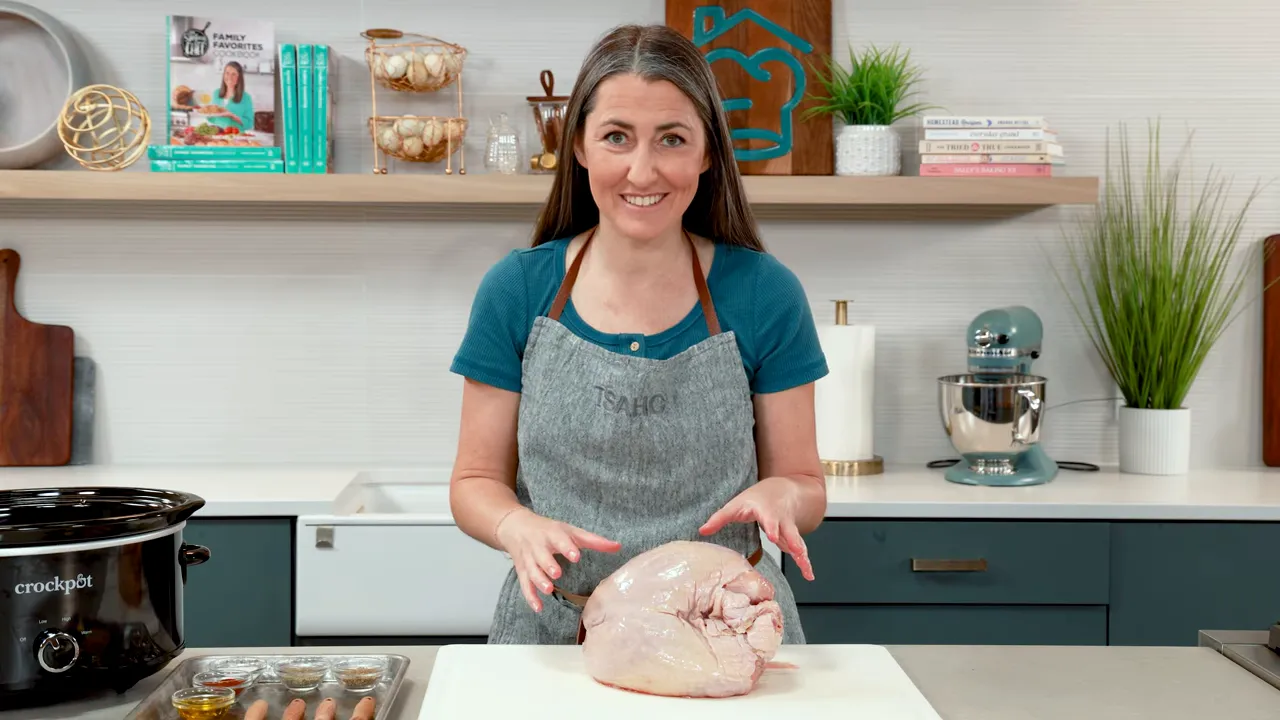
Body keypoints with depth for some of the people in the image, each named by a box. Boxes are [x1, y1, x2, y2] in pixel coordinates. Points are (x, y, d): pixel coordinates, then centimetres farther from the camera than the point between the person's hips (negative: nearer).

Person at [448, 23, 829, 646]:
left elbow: (805, 486, 5)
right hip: (554, 634, 0)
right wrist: (518, 526, -16)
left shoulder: (765, 293, -2)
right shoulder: (516, 290, -1)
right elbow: (476, 481, 5)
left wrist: (780, 495, -18)